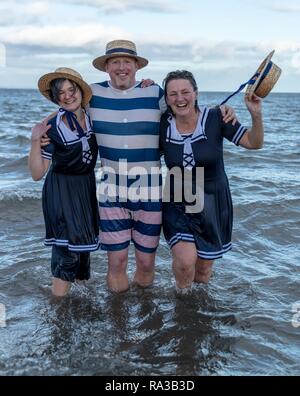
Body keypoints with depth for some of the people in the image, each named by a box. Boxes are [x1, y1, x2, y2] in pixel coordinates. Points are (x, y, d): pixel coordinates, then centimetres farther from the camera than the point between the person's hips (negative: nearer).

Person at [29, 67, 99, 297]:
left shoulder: (92, 116, -4)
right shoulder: (53, 128, -16)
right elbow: (37, 173, -14)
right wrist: (35, 141, -27)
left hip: (87, 187, 5)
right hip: (62, 190, -5)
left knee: (84, 240, 17)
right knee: (67, 243, -11)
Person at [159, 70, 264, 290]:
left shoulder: (215, 118, -13)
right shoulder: (163, 125, -9)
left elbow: (253, 143, -7)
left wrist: (256, 115, -27)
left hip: (213, 204, 0)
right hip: (178, 205, 0)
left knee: (203, 268, 14)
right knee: (186, 260, -20)